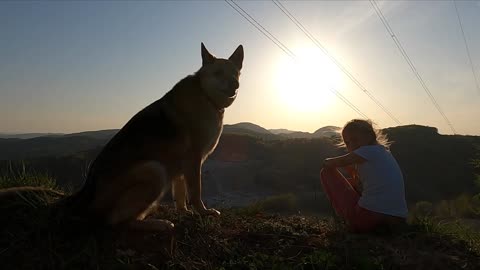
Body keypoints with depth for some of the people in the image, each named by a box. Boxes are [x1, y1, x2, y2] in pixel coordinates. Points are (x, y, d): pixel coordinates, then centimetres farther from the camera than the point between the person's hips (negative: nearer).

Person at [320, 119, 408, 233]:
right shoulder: (384, 151, 19)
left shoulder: (368, 150, -5)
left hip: (369, 219, -9)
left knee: (327, 172, 6)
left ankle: (344, 217, 13)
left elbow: (328, 163, -1)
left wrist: (328, 162, 21)